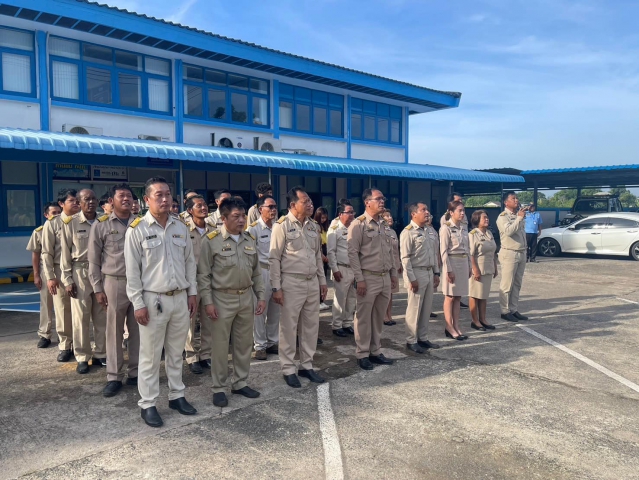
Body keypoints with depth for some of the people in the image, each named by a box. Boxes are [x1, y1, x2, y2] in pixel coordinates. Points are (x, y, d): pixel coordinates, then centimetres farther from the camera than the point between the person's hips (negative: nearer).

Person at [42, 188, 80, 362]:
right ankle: (65, 346, 20)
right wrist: (50, 276, -8)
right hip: (61, 271, -1)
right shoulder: (52, 224, 0)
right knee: (63, 311, 6)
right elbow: (47, 253, -1)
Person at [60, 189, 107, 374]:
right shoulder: (70, 223, -2)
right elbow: (65, 253, -1)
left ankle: (100, 354, 21)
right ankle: (82, 357, 16)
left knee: (102, 317, 9)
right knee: (81, 317, 5)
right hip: (80, 273, -2)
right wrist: (67, 279, -4)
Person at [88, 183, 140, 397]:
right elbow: (94, 260, 2)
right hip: (114, 283, -2)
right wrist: (97, 288, -2)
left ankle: (134, 373, 22)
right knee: (114, 331, 7)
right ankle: (114, 377, 18)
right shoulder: (101, 225, 0)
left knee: (137, 330, 9)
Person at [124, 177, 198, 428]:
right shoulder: (136, 230, -8)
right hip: (153, 299, -4)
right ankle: (147, 404, 18)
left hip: (180, 298, 5)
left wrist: (192, 292, 8)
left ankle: (177, 396, 29)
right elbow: (132, 270, -8)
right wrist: (138, 303, -11)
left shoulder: (181, 228, 7)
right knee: (150, 356, 5)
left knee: (176, 353, 16)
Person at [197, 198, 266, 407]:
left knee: (244, 343, 13)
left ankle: (240, 383, 29)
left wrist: (261, 297, 8)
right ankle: (218, 388, 19)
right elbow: (203, 275, -7)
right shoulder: (212, 241, -9)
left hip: (246, 298, 5)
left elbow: (256, 272, 13)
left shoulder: (250, 240, 6)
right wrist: (208, 302, -12)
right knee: (220, 345, 5)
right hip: (222, 299, -5)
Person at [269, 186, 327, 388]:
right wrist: (276, 288, -13)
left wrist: (322, 281, 13)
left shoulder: (313, 226, 9)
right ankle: (288, 369, 17)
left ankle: (307, 365, 27)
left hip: (312, 282, 6)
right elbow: (274, 259, -10)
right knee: (289, 327, 4)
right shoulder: (282, 225, -10)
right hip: (291, 282, -6)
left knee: (311, 326, 13)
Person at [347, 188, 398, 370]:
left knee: (379, 317, 14)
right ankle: (362, 354, 14)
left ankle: (375, 351, 25)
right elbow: (352, 253, -12)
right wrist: (359, 279, -15)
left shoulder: (384, 224, 13)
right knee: (364, 318, 2)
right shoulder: (358, 224, -9)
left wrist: (394, 273, 14)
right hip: (369, 278, -6)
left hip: (385, 278, 7)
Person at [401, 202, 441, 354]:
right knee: (414, 309, 0)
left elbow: (434, 253, 17)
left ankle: (423, 338, 26)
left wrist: (436, 273, 13)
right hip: (417, 273, -8)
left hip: (429, 273, 8)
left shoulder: (427, 231, 13)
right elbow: (405, 258, -15)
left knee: (426, 308, 14)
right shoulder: (408, 232, -12)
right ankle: (411, 341, 12)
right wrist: (411, 279, -18)